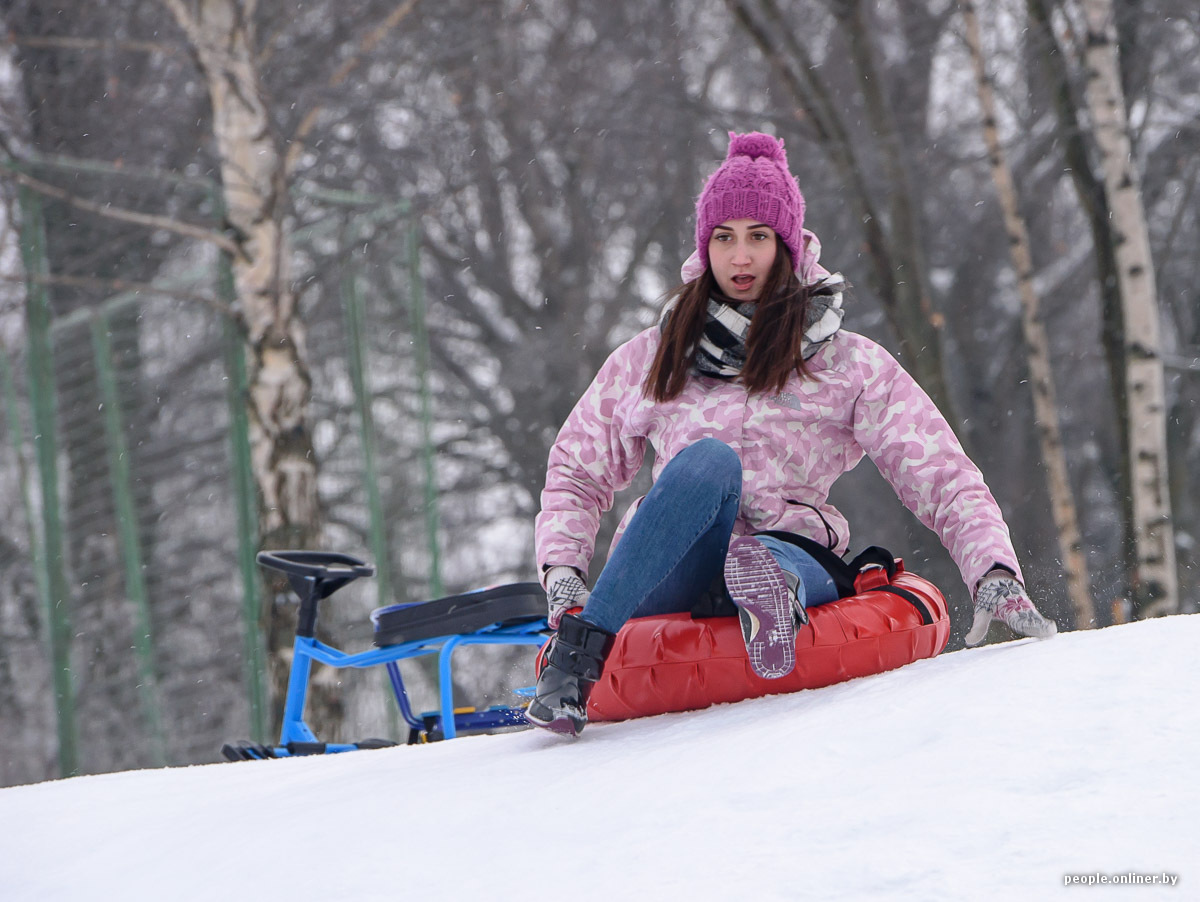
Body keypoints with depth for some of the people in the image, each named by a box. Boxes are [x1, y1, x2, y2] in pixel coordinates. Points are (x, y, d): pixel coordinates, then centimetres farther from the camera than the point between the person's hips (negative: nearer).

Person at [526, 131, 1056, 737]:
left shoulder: (850, 366, 13)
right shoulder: (649, 361, 19)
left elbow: (942, 478, 7)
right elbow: (577, 473, 23)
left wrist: (996, 574, -9)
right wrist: (562, 570, 3)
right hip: (663, 582, 0)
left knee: (773, 562, -35)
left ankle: (770, 587, -69)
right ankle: (579, 648, -44)